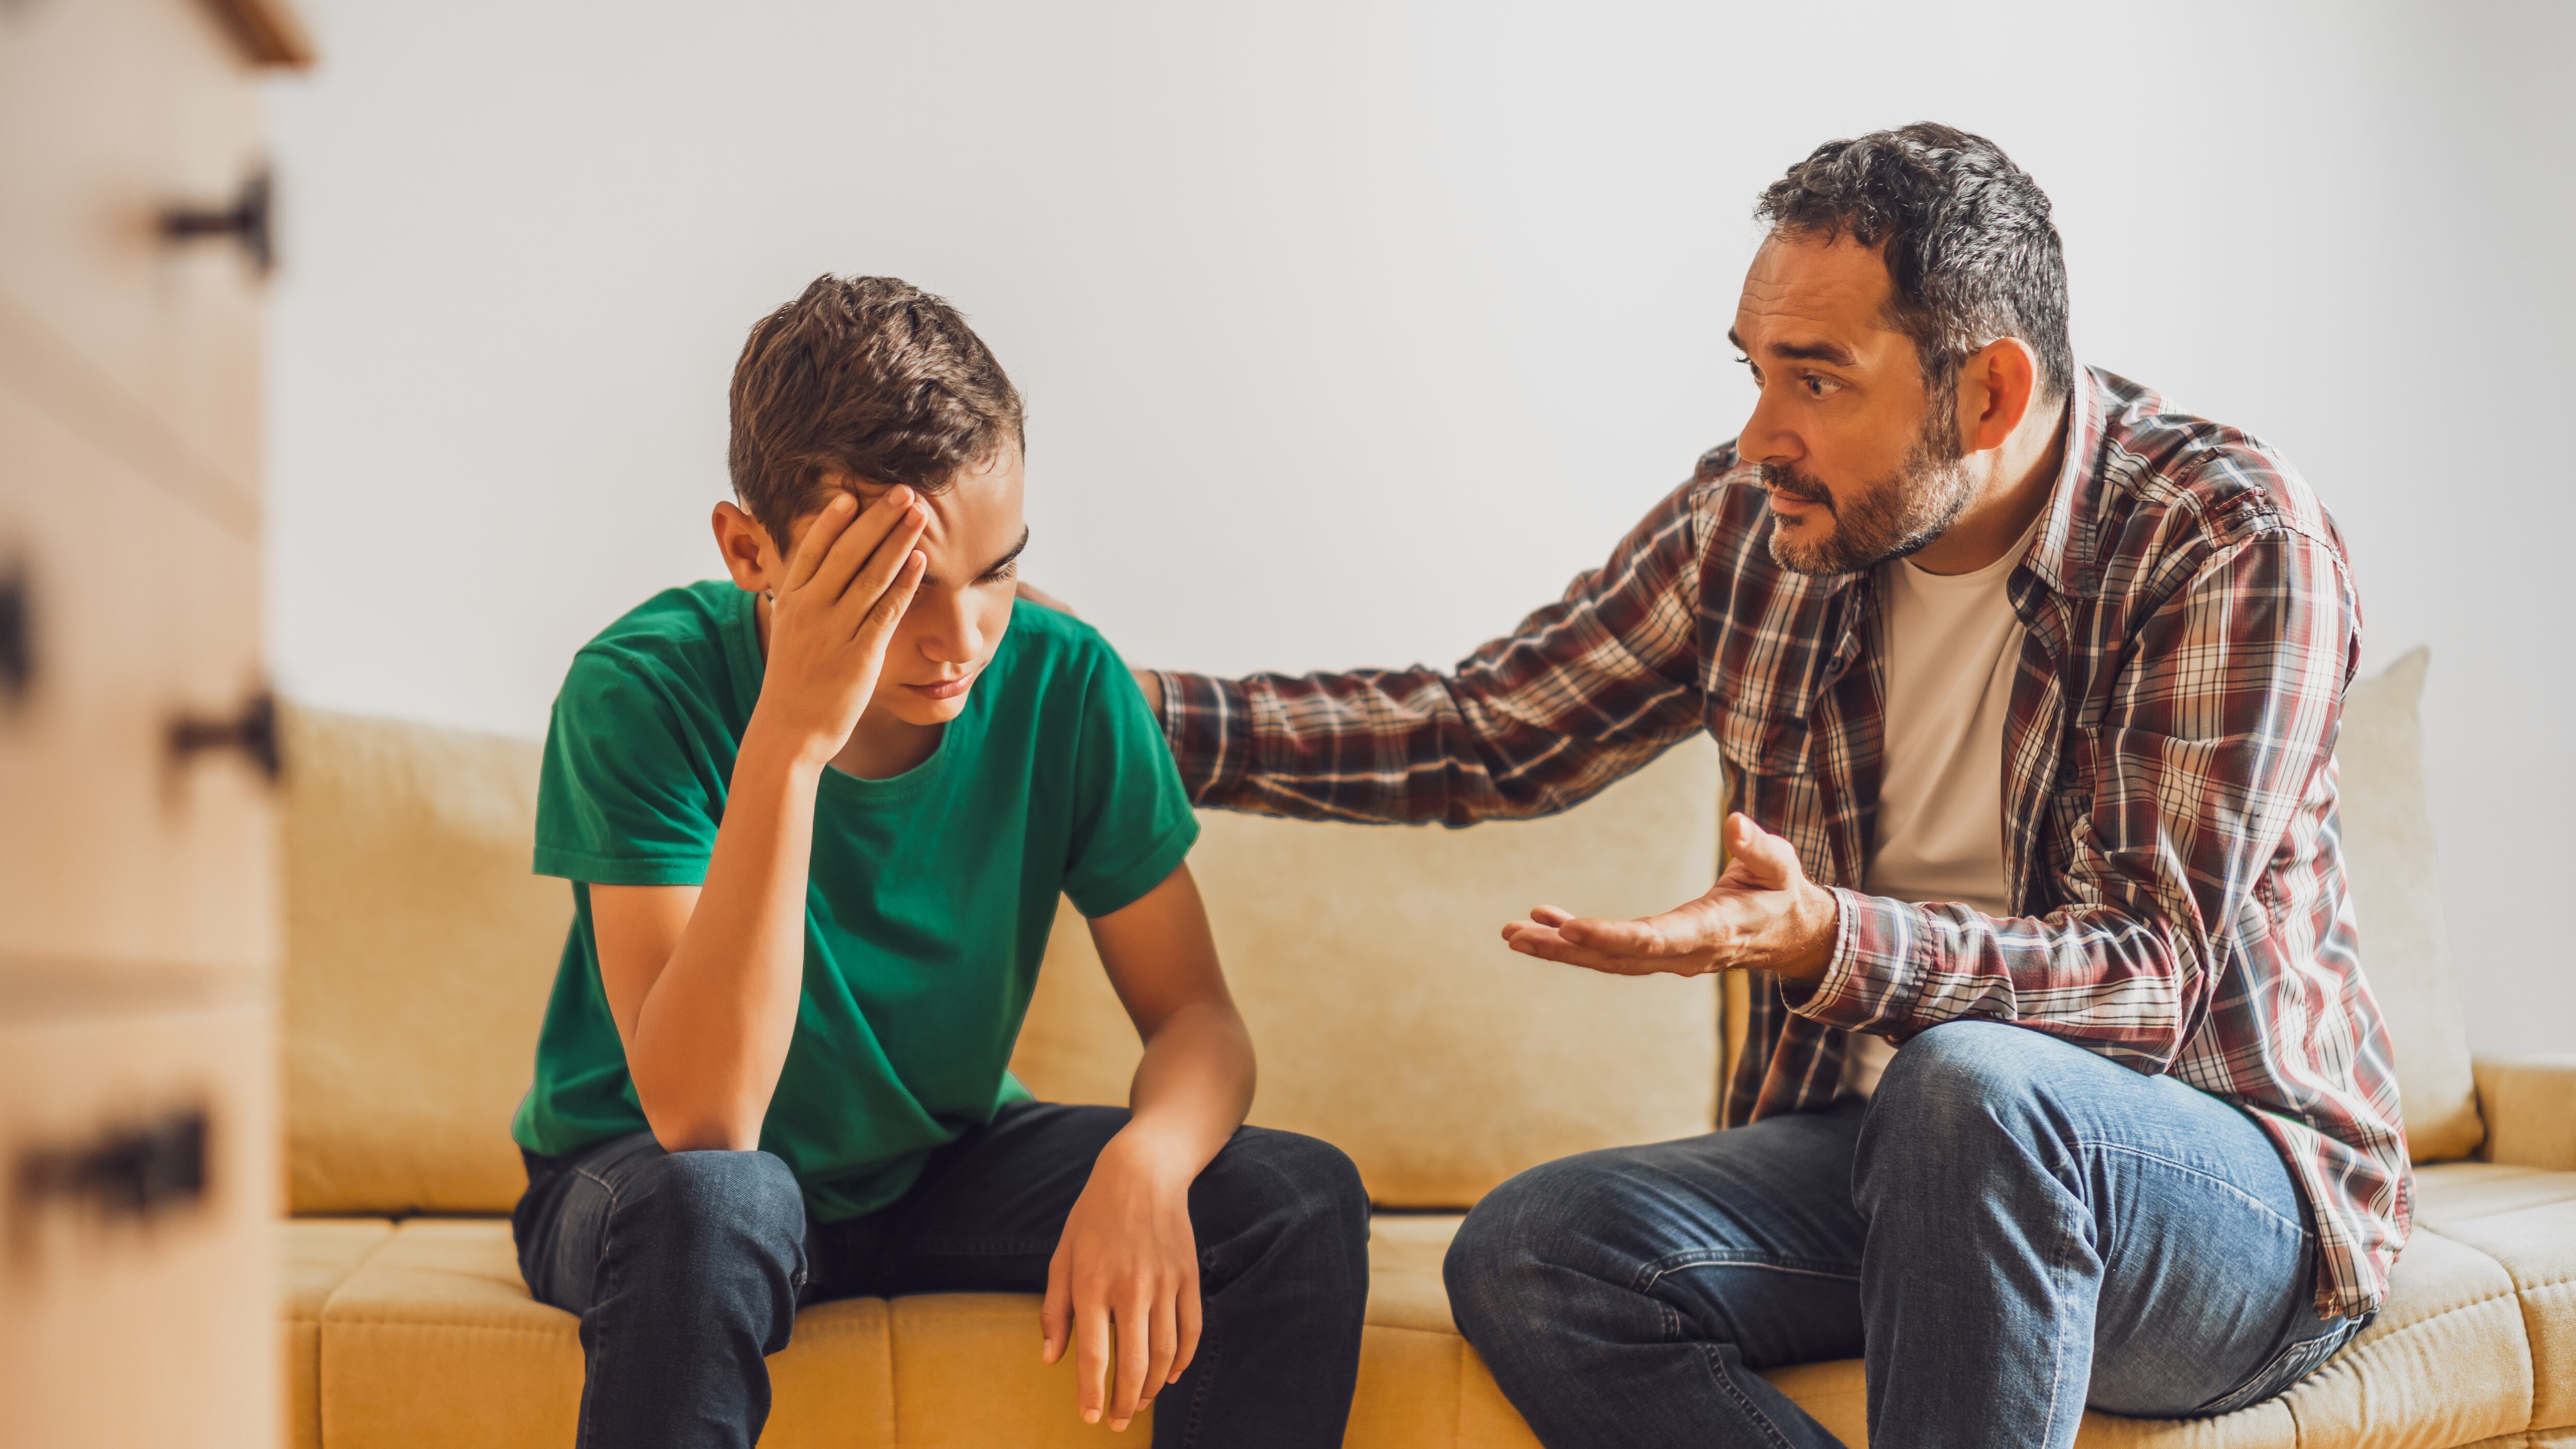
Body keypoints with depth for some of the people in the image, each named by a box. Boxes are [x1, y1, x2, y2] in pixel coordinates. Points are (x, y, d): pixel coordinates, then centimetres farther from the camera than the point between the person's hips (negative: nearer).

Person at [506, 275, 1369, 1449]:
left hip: (937, 1168, 4)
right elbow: (703, 1118, -35)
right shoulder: (645, 689, -26)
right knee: (712, 1200, -38)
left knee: (1303, 1202, -17)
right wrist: (789, 738, -42)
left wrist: (1147, 1160, -33)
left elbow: (1196, 1017, -9)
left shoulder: (1061, 683, -15)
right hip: (636, 1177, -3)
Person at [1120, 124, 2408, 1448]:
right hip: (1893, 1152, 5)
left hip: (2239, 1182, -5)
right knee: (1526, 1254, -20)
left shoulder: (2233, 542, -15)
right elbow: (1486, 731, 9)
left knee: (1969, 1081, -39)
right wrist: (1127, 709, 0)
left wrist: (1828, 943, -38)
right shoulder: (1751, 522, 1)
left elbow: (2152, 972, -22)